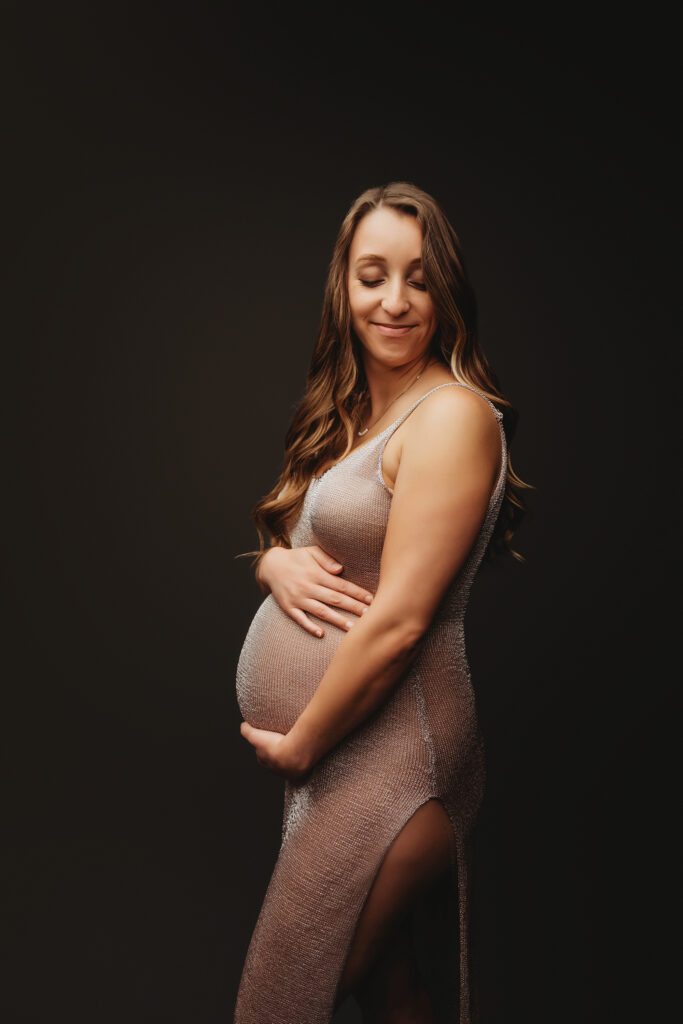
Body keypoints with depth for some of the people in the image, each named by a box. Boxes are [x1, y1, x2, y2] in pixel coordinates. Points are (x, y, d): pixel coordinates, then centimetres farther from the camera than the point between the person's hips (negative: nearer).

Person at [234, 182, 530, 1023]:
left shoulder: (451, 415, -14)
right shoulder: (348, 416, 13)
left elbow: (398, 622, -20)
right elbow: (278, 544, 19)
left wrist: (295, 746, -10)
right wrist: (278, 563, -6)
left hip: (385, 755, -8)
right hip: (330, 757, 8)